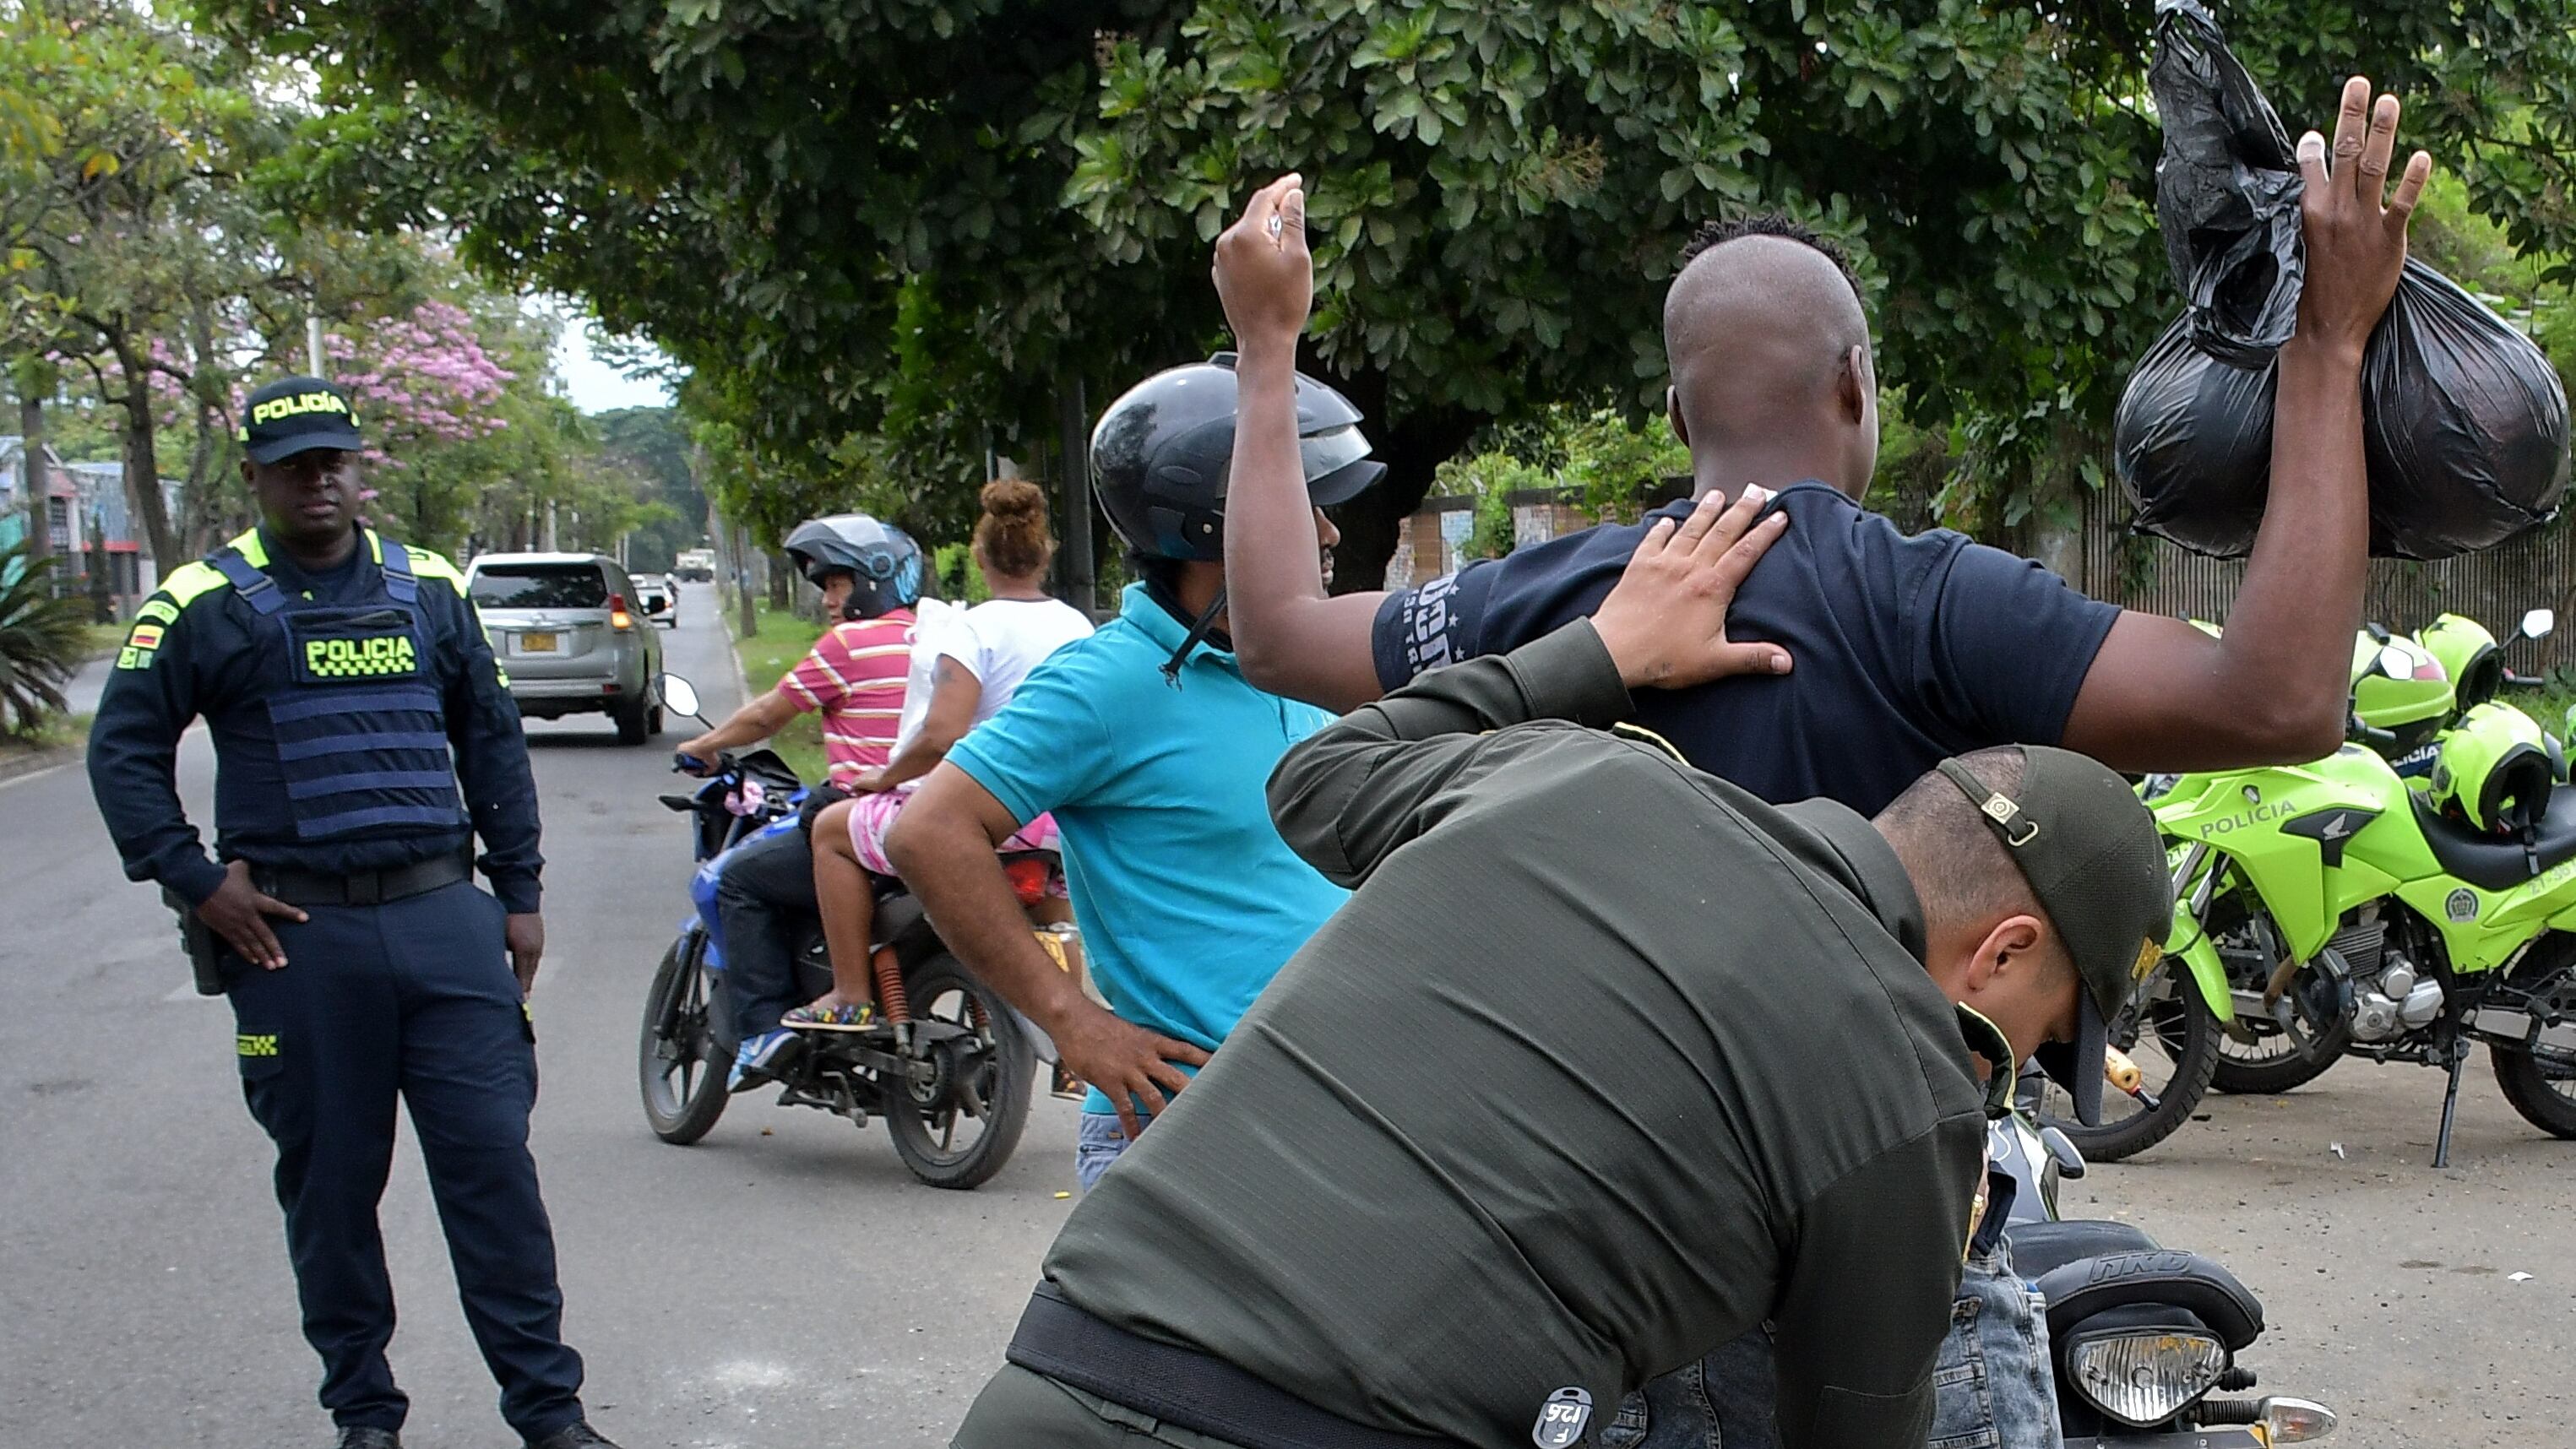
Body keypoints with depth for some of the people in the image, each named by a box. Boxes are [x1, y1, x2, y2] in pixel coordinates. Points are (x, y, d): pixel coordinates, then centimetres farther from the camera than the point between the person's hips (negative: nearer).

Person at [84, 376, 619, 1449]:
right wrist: (196, 883, -6)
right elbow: (123, 752, 4)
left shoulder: (430, 590, 11)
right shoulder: (203, 604, 1)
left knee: (493, 1164, -1)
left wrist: (519, 895, 12)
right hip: (295, 933, -2)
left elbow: (492, 740, 17)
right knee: (329, 1184, 7)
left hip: (445, 918, 2)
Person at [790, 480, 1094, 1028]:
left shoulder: (973, 629, -15)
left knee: (834, 826, 11)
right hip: (1067, 827, 7)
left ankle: (851, 995, 10)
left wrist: (883, 777, -7)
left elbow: (942, 736, -23)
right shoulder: (1079, 628, 6)